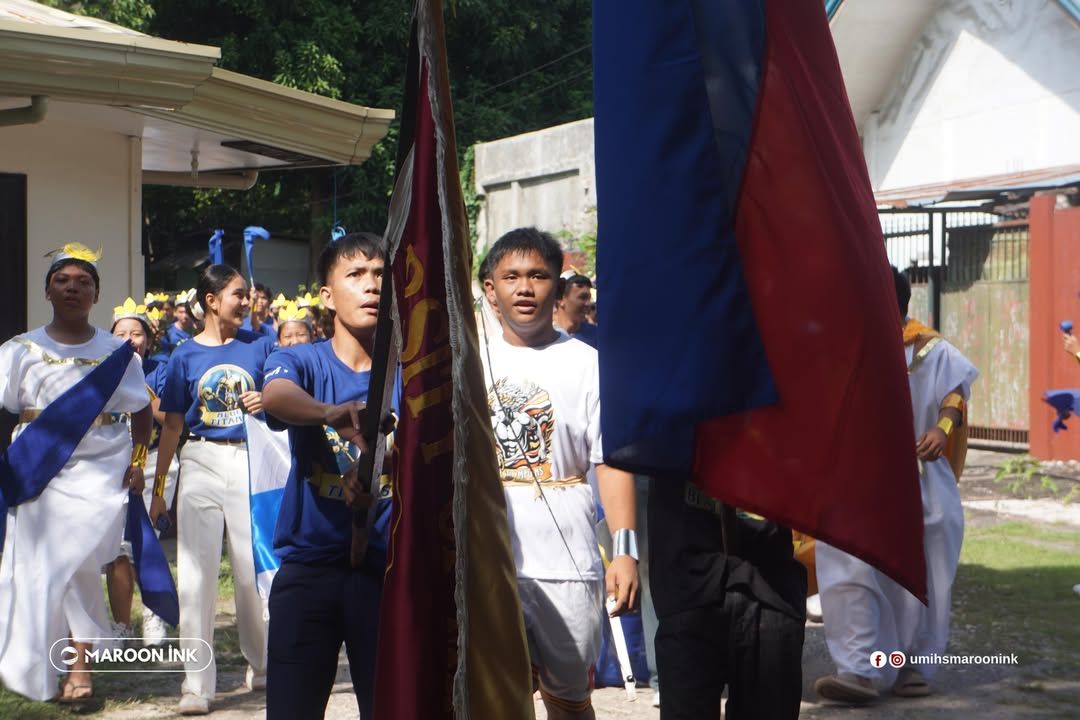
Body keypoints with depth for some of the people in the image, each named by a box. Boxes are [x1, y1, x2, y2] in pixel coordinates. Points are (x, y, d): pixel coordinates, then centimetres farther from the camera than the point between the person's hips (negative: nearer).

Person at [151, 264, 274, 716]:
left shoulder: (259, 347, 3)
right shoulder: (186, 355, 3)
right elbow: (172, 425, 8)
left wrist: (266, 403, -14)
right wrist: (158, 487, 9)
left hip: (249, 459, 0)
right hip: (201, 462, 0)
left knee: (253, 568, 6)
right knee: (196, 571, -4)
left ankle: (261, 665, 27)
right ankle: (197, 684, -1)